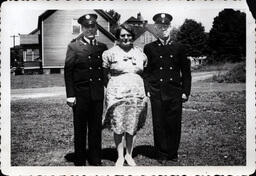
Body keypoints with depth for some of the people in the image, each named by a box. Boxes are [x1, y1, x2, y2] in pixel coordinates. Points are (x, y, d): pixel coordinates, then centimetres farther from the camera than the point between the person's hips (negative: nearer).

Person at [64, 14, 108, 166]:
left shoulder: (103, 47, 11)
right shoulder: (74, 47, 1)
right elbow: (68, 72, -2)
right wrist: (70, 95, -8)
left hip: (98, 93, 3)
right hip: (80, 93, -2)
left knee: (96, 127, 8)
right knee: (80, 127, 7)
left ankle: (95, 158, 21)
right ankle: (79, 159, 19)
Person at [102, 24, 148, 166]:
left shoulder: (140, 53, 10)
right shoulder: (110, 53, -2)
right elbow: (105, 74, 5)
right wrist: (112, 88, 4)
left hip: (136, 94, 3)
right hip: (117, 94, -3)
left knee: (132, 127, 8)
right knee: (118, 127, 1)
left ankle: (129, 155, 22)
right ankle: (120, 156, 15)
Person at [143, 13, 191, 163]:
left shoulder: (179, 48, 9)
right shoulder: (149, 48, 6)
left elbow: (186, 71, 9)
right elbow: (145, 71, 6)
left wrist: (185, 91, 3)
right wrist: (146, 90, -3)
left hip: (175, 93, 1)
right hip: (157, 93, -1)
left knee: (174, 124, 3)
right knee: (159, 125, 3)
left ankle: (173, 153, 19)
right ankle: (162, 154, 16)